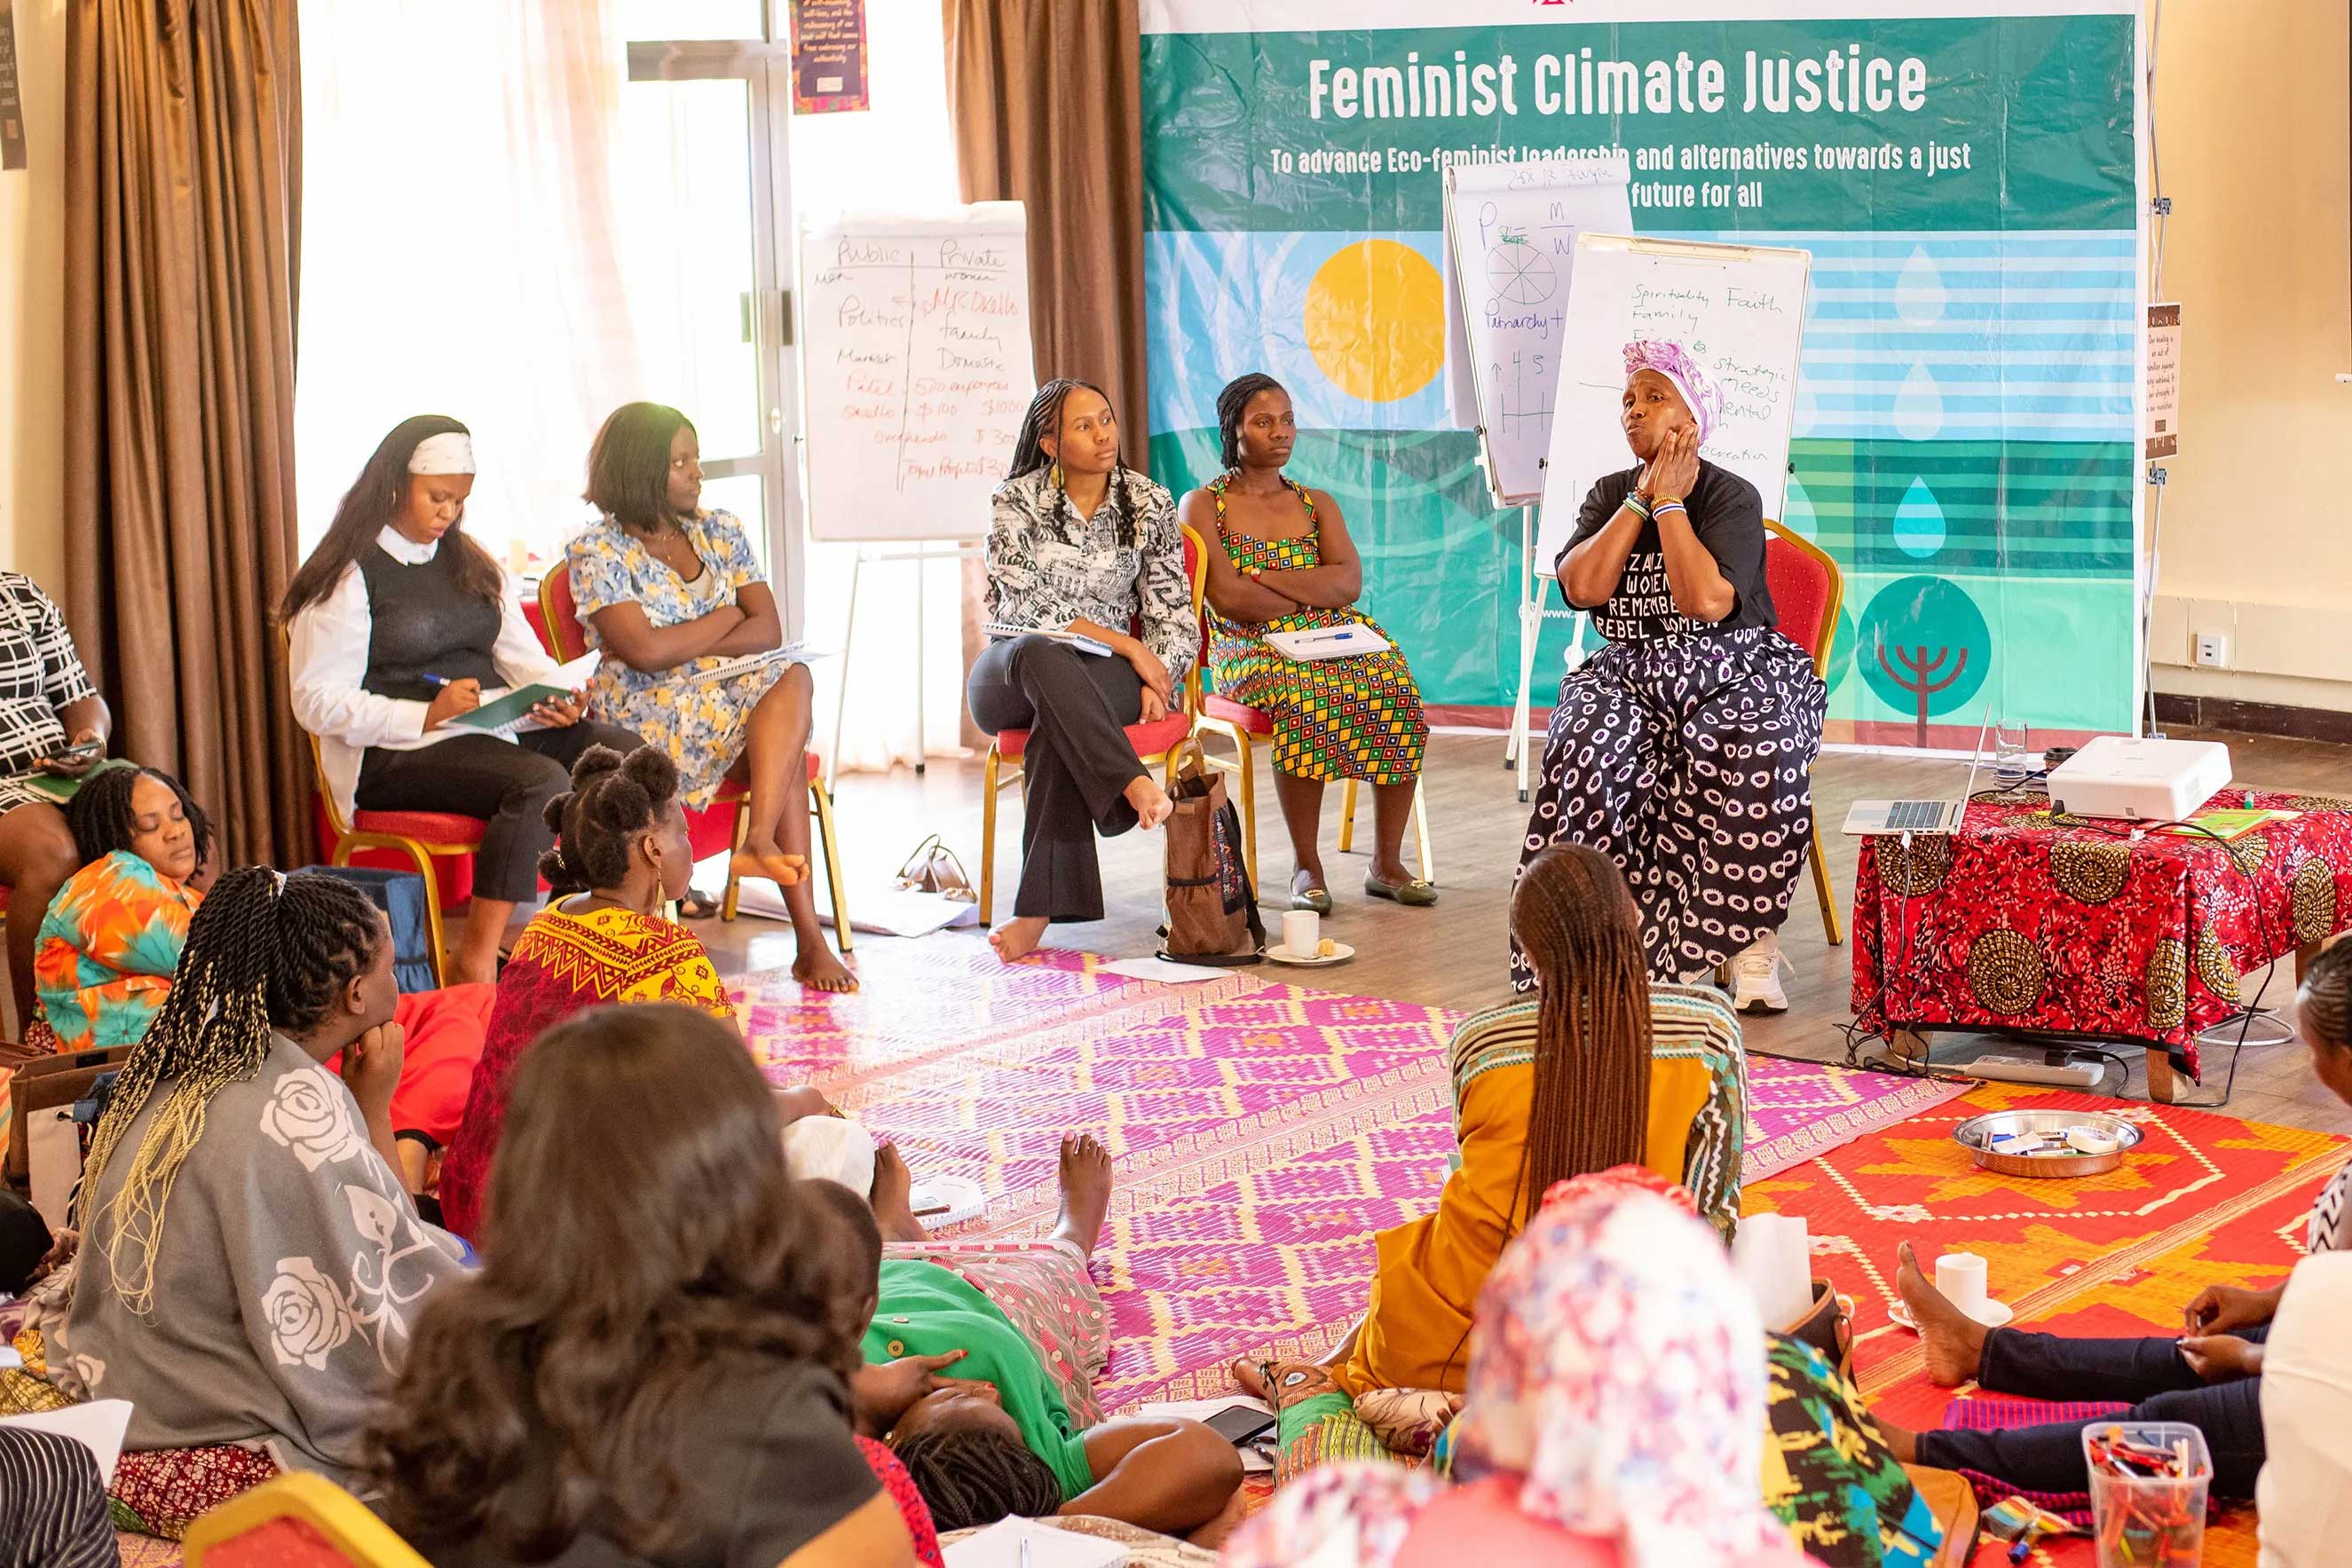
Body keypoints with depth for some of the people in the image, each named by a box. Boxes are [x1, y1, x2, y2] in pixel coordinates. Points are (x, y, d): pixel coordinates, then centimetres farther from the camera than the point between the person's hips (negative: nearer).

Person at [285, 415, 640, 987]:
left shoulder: (473, 564, 21)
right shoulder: (346, 579, -2)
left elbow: (524, 658, 19)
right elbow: (316, 702, -8)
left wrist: (555, 699, -6)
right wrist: (427, 715, -20)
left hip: (497, 730, 7)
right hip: (396, 754, -7)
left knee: (626, 754, -18)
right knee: (541, 781, -35)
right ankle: (476, 964, -35)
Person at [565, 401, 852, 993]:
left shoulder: (721, 532, 13)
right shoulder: (596, 551, -4)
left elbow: (768, 631, 3)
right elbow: (644, 651, -17)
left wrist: (682, 648, -11)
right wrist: (729, 618, -3)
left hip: (734, 697, 5)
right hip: (649, 718, -5)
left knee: (792, 680, -30)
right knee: (787, 743, -30)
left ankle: (761, 842, -42)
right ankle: (809, 937, -37)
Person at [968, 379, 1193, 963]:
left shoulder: (1149, 505, 9)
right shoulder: (1015, 502, 2)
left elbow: (1173, 613, 9)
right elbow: (1028, 606, -8)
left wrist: (1156, 682, -12)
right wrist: (1127, 645, -15)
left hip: (1106, 676, 1)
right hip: (1009, 673, -1)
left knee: (1056, 721, -38)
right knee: (1040, 654, -40)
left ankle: (1040, 909, -44)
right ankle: (1136, 788, -54)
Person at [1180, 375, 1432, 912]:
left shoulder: (1317, 503, 20)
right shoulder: (1202, 506, 7)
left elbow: (1349, 582, 1)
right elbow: (1228, 597, -9)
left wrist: (1262, 578, -8)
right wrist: (1313, 595, -3)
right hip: (1251, 648, -4)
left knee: (1398, 688, -27)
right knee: (1307, 694, -37)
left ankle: (1387, 863, -19)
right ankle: (1307, 866, -27)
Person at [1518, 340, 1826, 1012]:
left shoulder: (1732, 497, -4)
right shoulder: (1610, 494, 11)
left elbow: (1707, 599, -21)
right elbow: (1582, 587, -7)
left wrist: (1670, 502, -11)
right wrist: (1643, 499, -6)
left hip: (1737, 673, -3)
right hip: (1632, 675, 3)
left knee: (1746, 760, -37)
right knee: (1588, 753, -31)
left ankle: (1750, 944, -24)